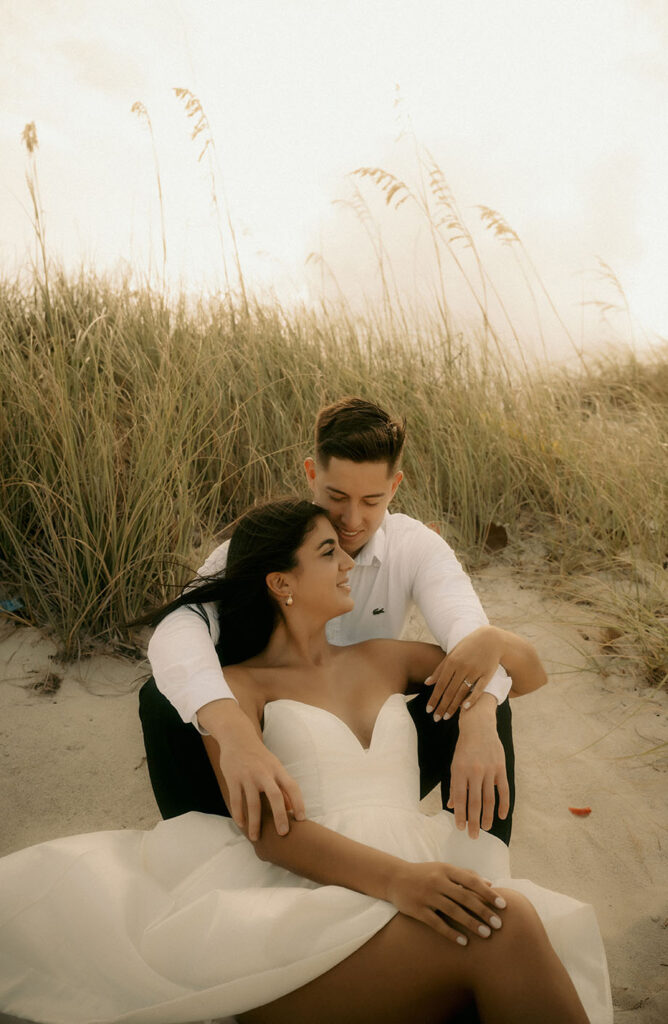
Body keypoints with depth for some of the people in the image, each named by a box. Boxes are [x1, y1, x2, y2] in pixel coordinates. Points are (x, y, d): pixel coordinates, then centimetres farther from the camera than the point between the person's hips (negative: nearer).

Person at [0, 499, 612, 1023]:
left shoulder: (383, 660, 24)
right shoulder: (240, 685, 9)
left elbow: (529, 671, 31)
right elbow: (268, 828, -8)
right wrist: (394, 877, -25)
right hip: (310, 898, -4)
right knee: (503, 929, -33)